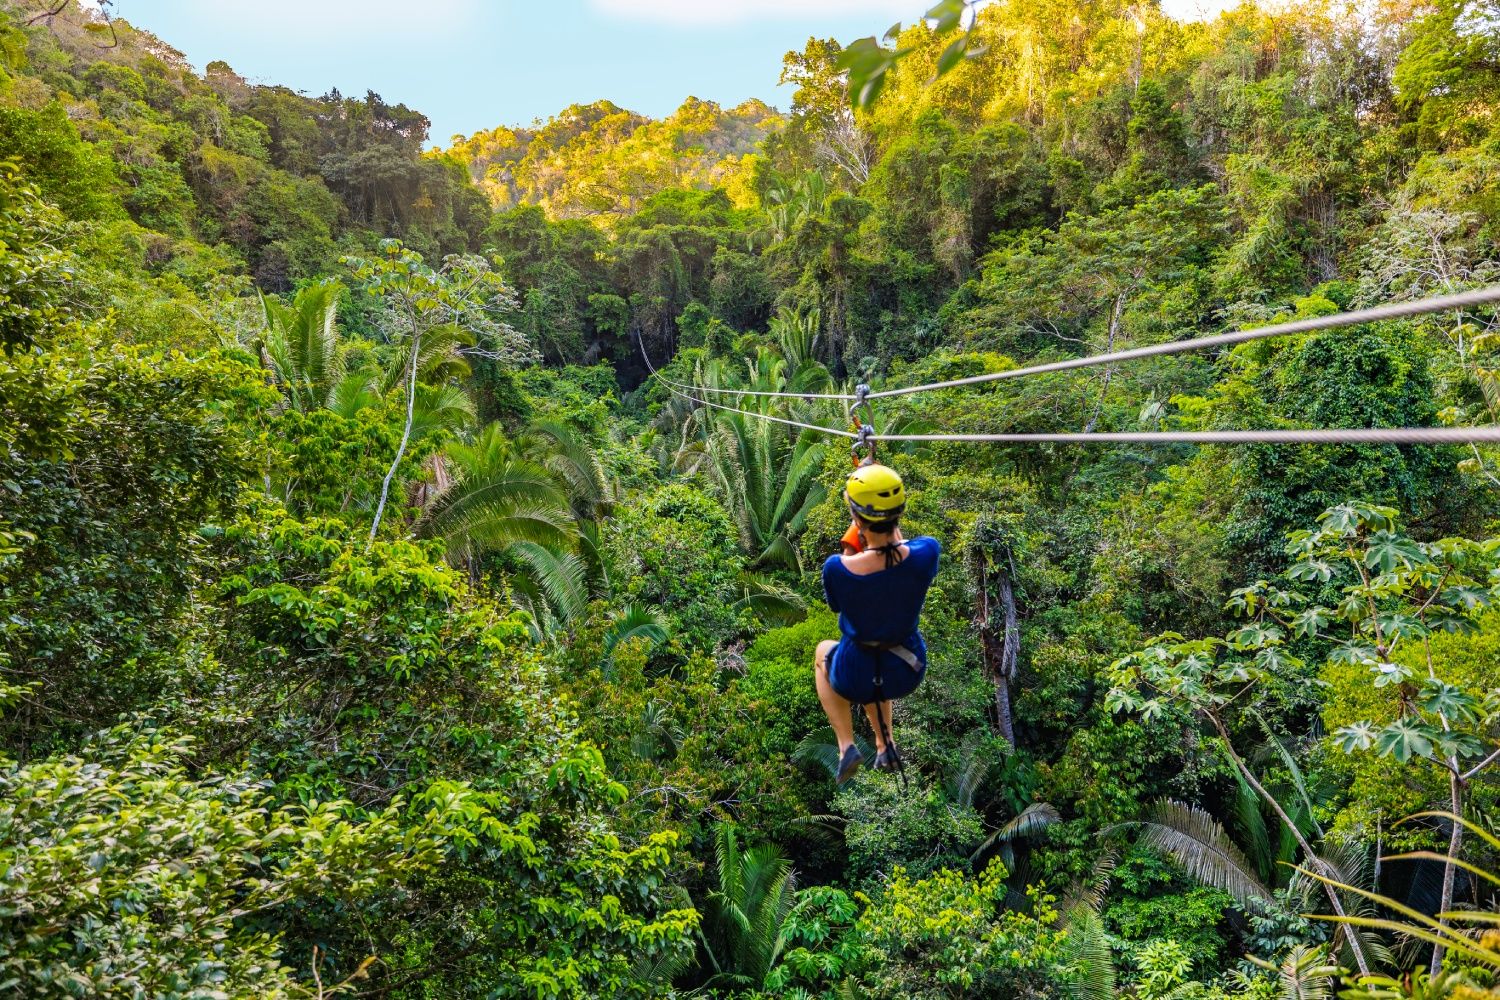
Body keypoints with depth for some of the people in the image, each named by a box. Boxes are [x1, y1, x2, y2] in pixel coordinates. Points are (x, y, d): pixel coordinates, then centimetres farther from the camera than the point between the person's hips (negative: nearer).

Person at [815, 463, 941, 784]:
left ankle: (846, 746, 22)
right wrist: (894, 533, 9)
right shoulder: (927, 552, -23)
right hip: (908, 672, 3)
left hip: (856, 678, -3)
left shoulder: (836, 568, -28)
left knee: (823, 652, 33)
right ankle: (885, 746, 39)